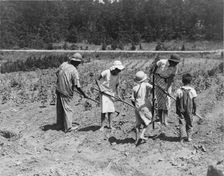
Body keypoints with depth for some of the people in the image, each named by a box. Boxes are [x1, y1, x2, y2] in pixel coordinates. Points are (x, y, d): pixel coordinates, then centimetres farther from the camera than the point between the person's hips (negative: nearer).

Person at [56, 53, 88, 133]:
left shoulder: (64, 64, -1)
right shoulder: (74, 71, -19)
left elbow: (57, 73, 14)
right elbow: (77, 86, -18)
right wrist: (84, 94, -6)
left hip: (59, 90, 7)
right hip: (66, 93, -6)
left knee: (60, 109, 16)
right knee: (67, 109, 4)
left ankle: (60, 125, 29)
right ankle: (68, 127, 11)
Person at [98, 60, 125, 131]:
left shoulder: (117, 75, -2)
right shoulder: (106, 72, -17)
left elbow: (116, 86, 7)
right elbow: (97, 80, -9)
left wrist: (118, 95, 0)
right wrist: (100, 88, -15)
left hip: (112, 93, 4)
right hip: (104, 92, -4)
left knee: (110, 109, 6)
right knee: (104, 110, -8)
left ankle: (110, 125, 19)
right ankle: (102, 126, 4)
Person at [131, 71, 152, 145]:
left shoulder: (134, 88, 2)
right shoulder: (145, 84, -6)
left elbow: (132, 99, 2)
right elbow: (151, 87, -27)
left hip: (138, 106, 4)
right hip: (145, 106, -3)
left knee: (138, 123, 13)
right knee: (147, 122, 11)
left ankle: (137, 138, 14)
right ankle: (142, 135, -2)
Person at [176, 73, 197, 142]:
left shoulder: (179, 90, -8)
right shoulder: (192, 91, -10)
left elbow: (177, 102, -3)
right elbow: (194, 102, -6)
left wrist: (177, 110, 8)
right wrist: (194, 110, 5)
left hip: (181, 110, 0)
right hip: (189, 110, 0)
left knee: (182, 123, 7)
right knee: (189, 123, 13)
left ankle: (181, 138, 7)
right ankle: (189, 137, 19)